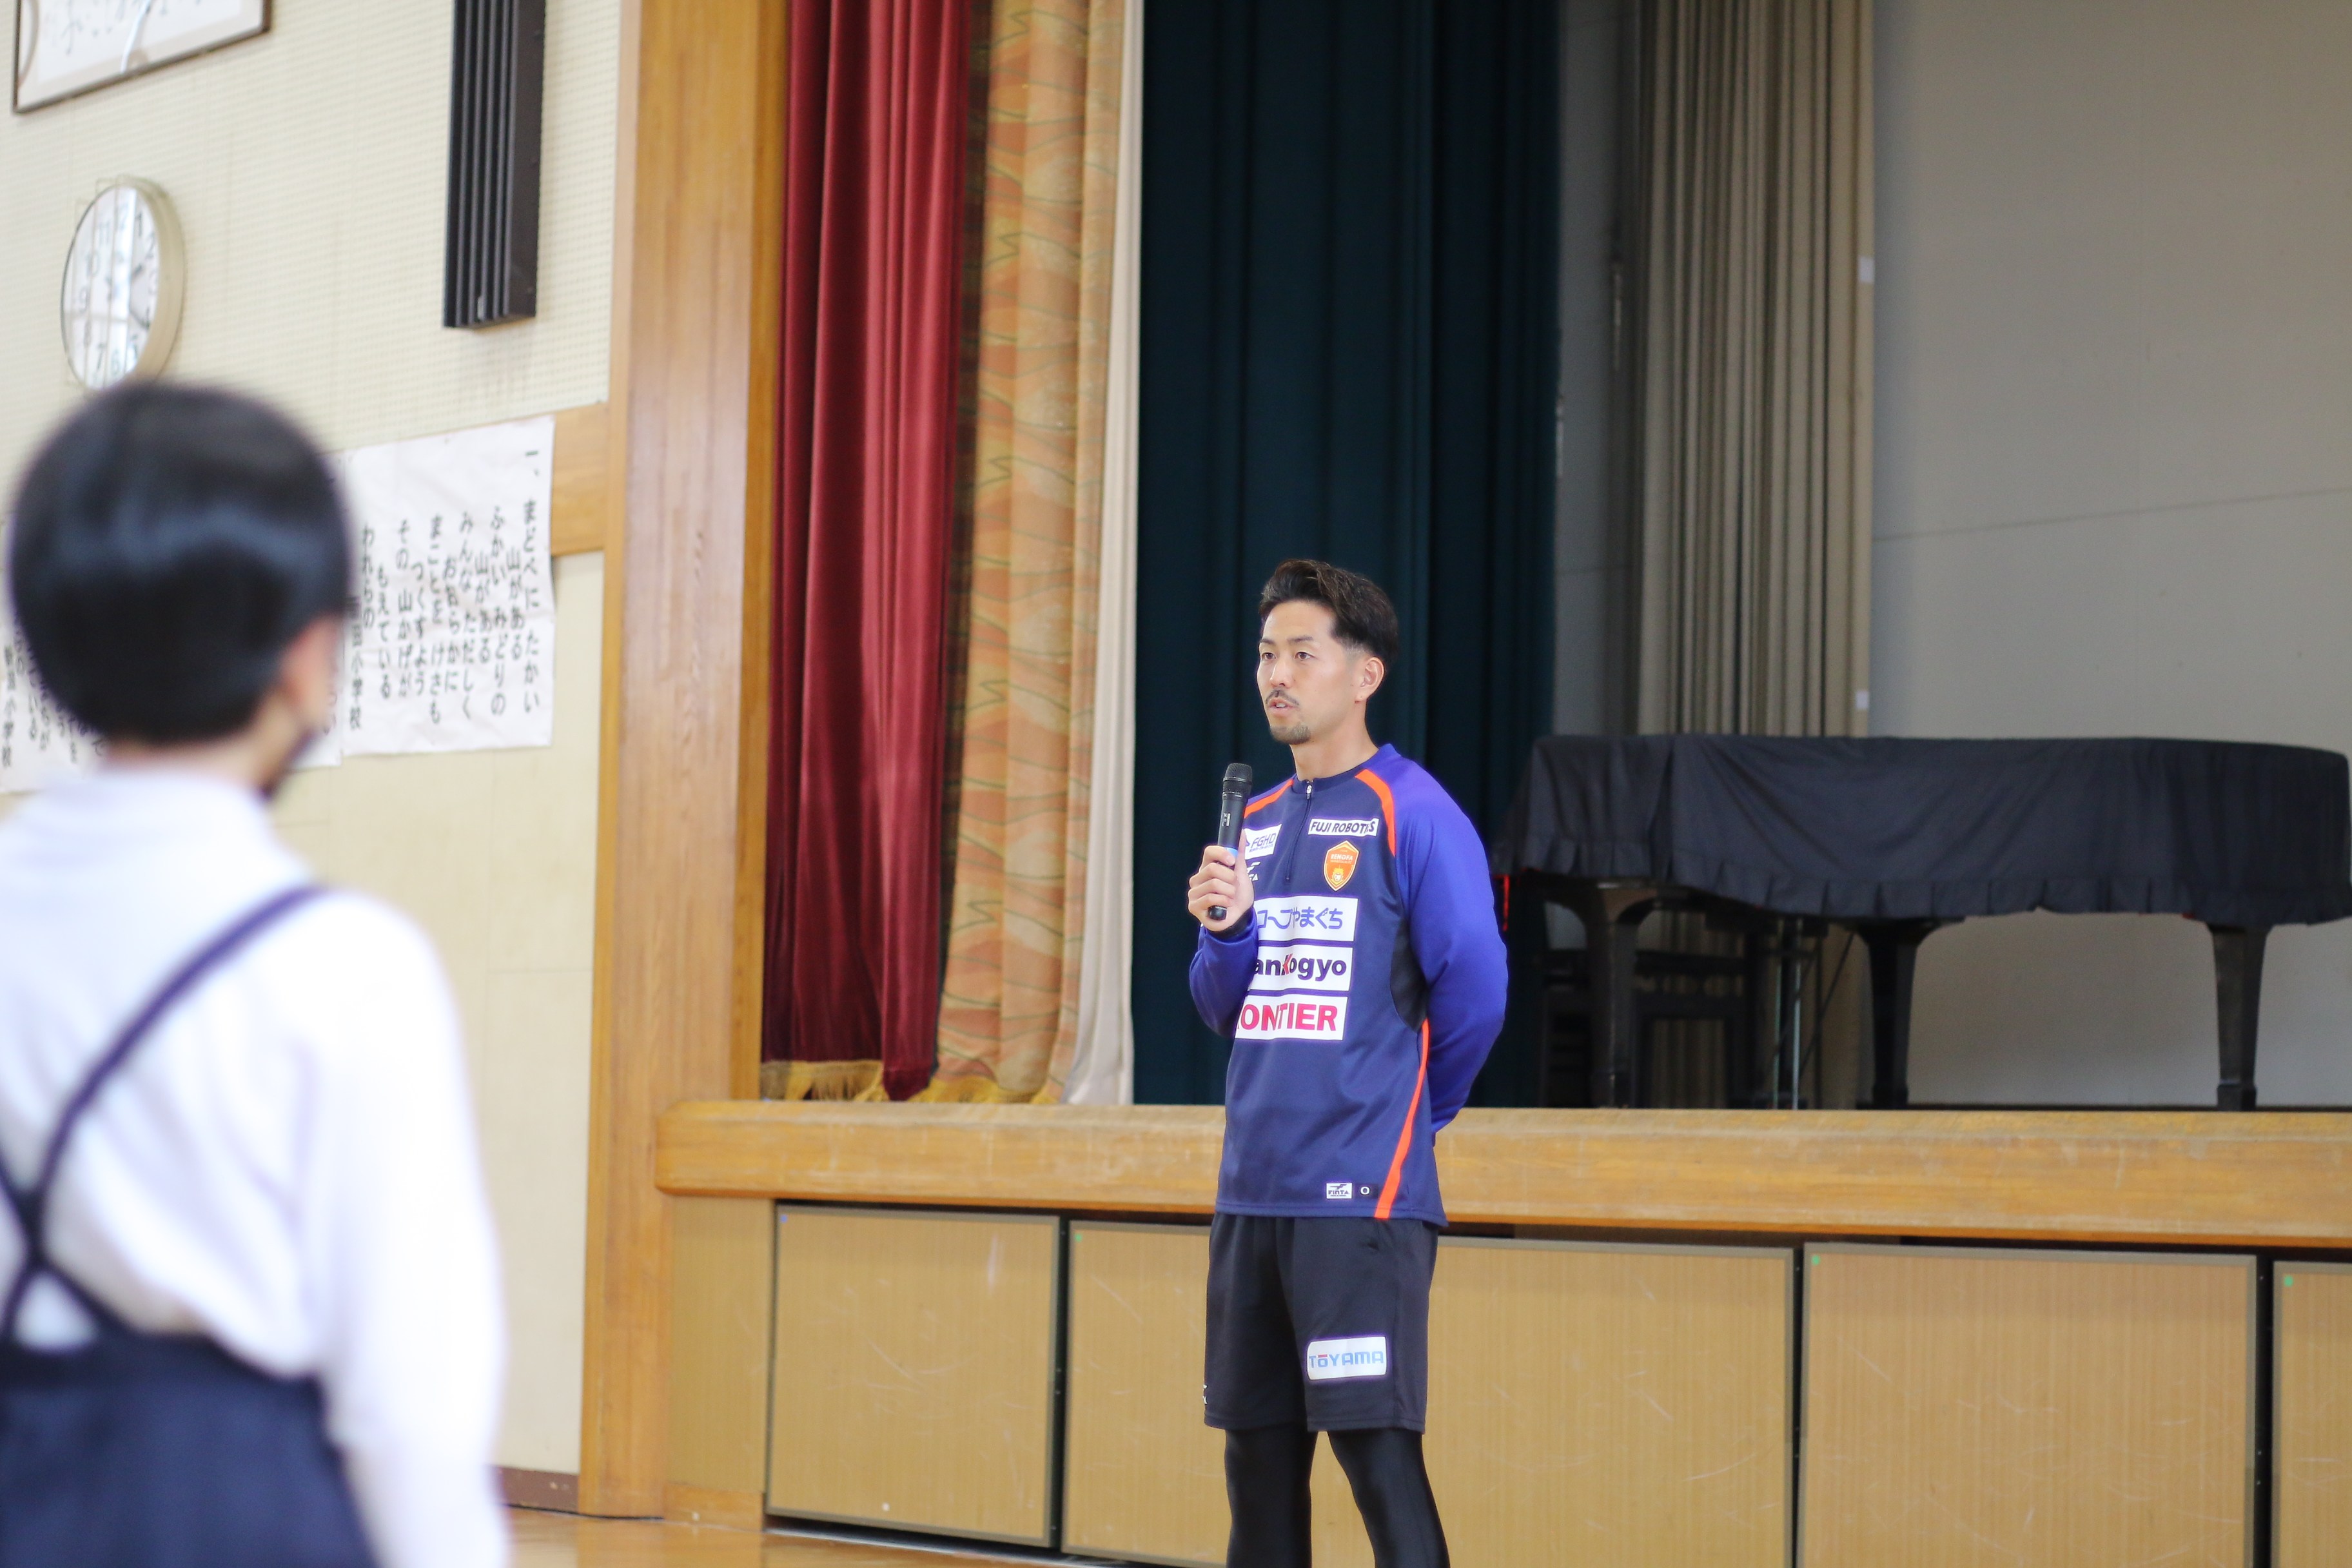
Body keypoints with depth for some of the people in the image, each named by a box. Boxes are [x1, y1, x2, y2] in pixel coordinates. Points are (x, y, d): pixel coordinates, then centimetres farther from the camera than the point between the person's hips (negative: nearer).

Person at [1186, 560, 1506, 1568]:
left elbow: (1473, 991, -10)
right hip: (1250, 1187, 7)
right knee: (1256, 1452, 10)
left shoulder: (1413, 814, -7)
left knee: (1375, 1448, -9)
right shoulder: (1256, 822, 16)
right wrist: (1224, 928, -3)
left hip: (1361, 1193, -7)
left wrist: (1414, 1111, 3)